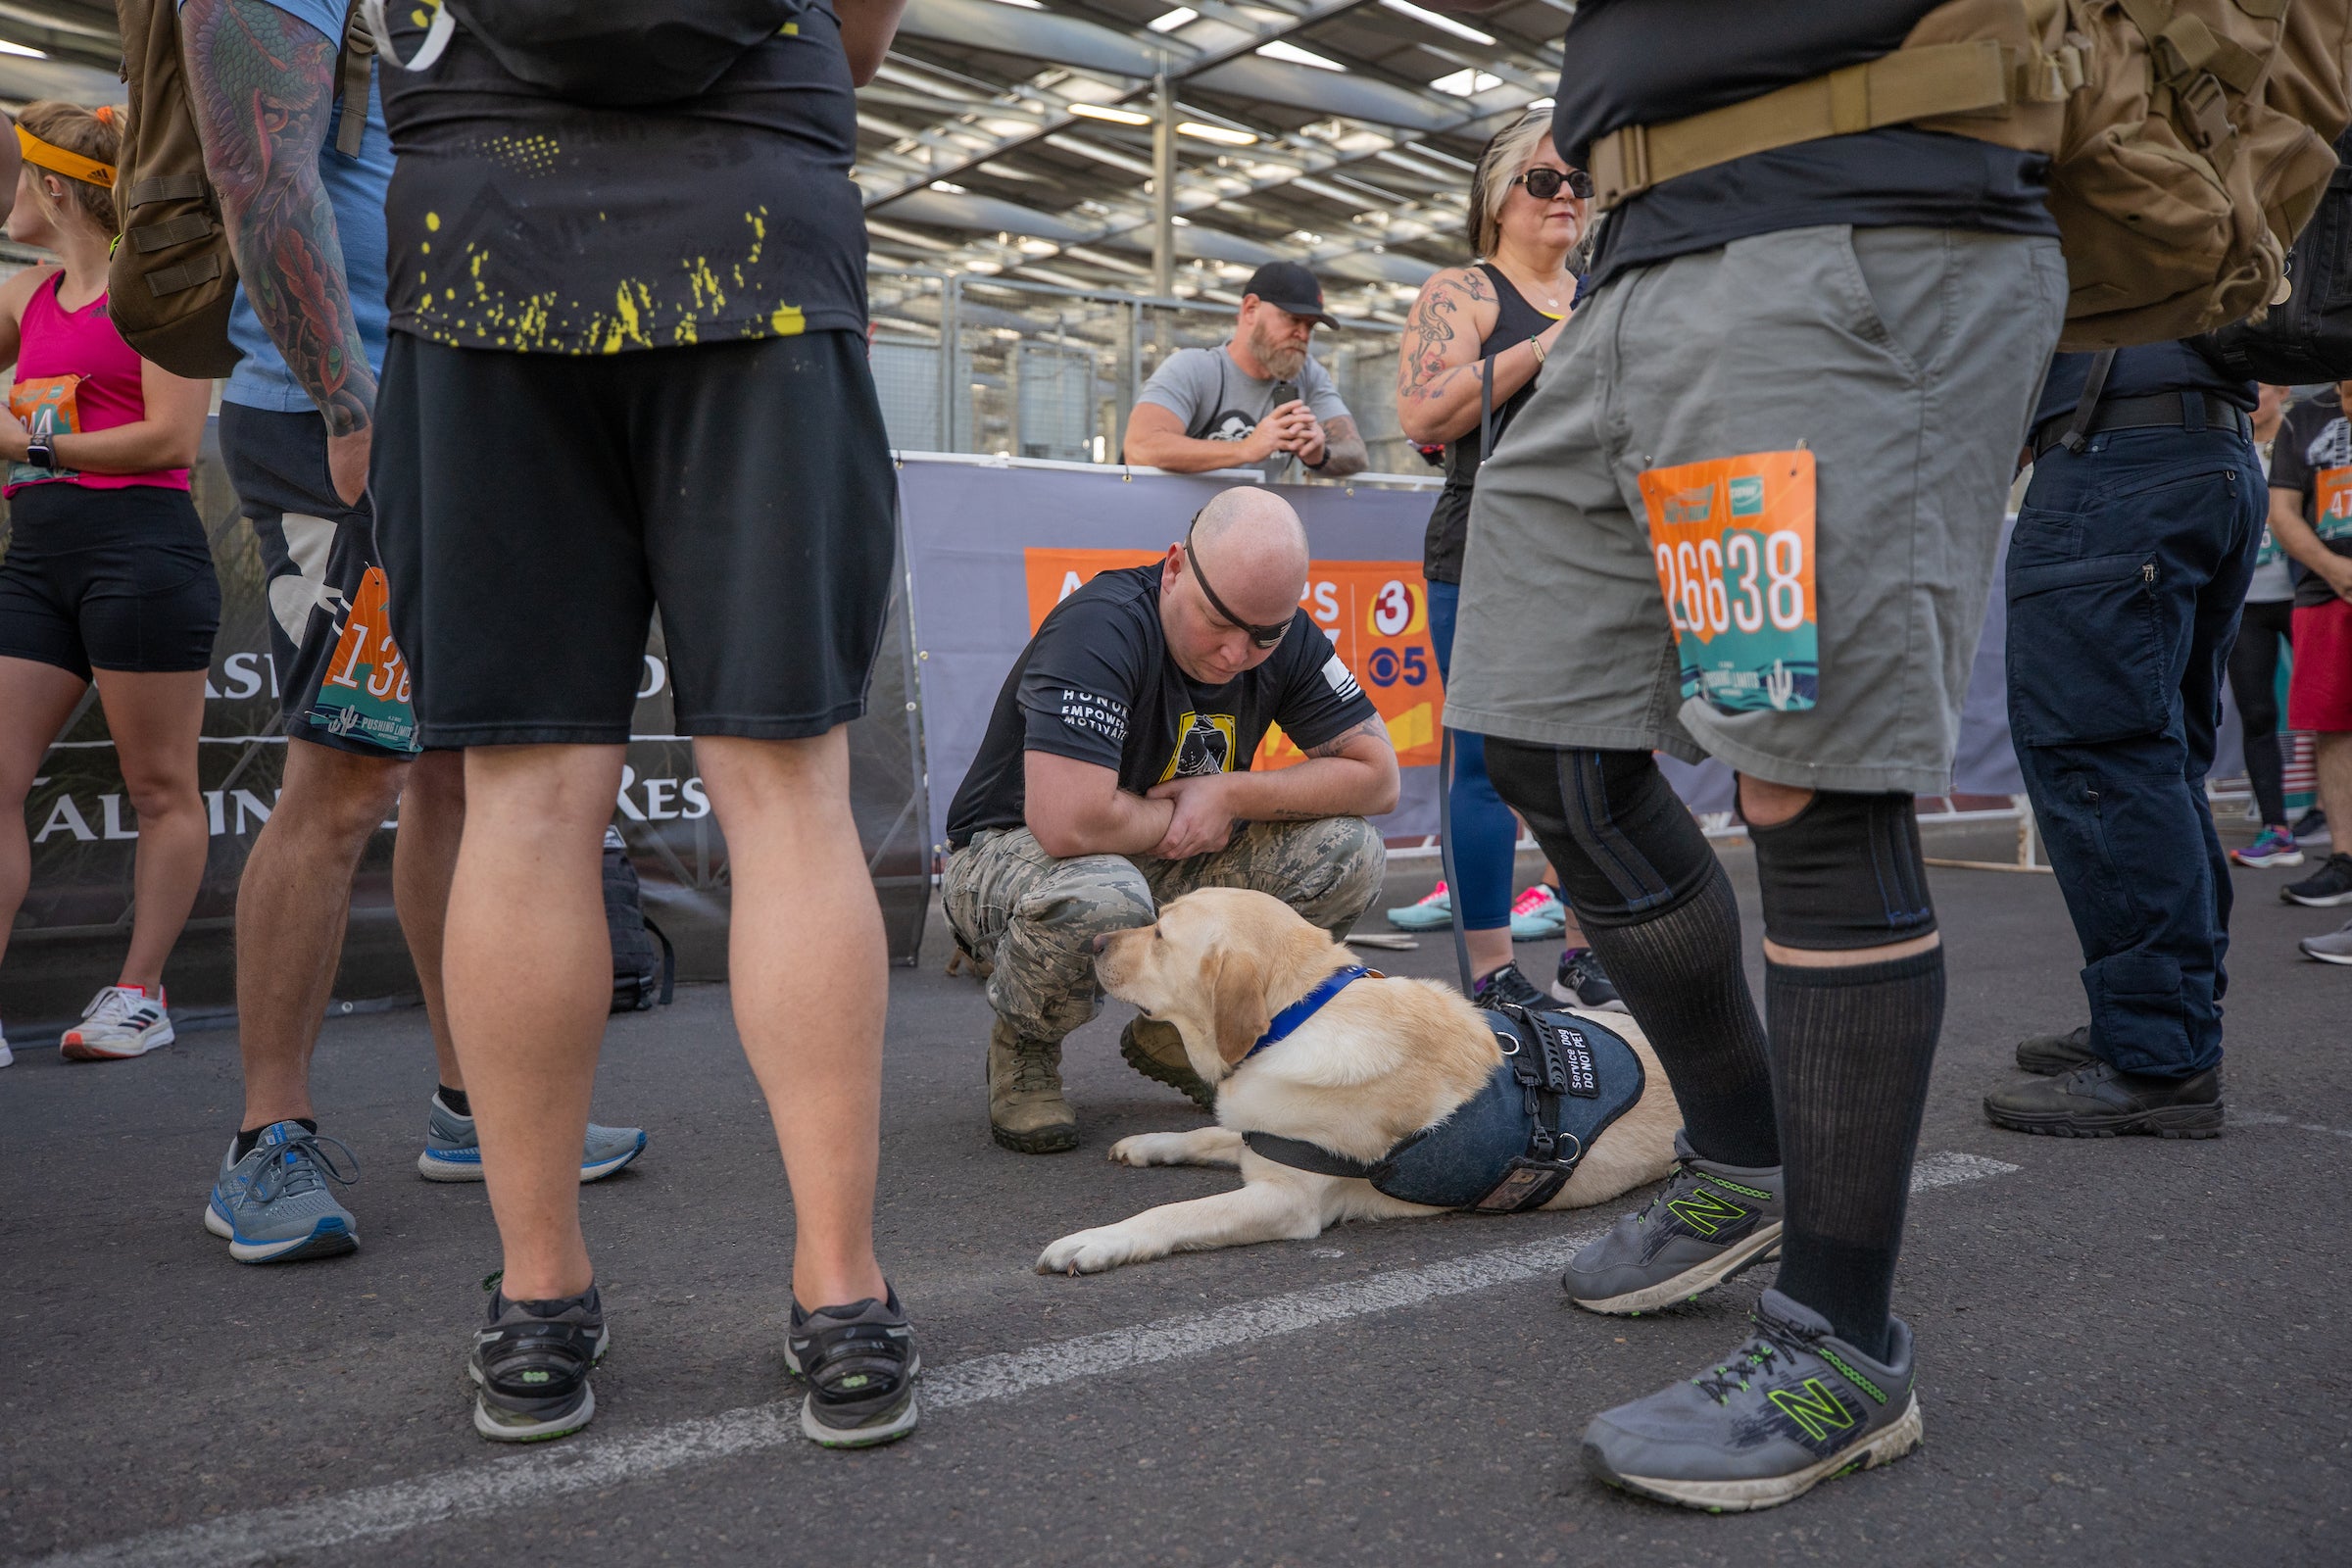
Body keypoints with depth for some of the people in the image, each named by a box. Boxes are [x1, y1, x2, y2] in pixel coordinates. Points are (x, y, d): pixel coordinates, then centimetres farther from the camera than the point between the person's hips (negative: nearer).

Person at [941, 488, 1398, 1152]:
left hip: (1169, 864, 6)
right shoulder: (1101, 627, -30)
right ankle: (1023, 1047, -5)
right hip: (1011, 851, -6)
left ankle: (1179, 1030, 7)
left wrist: (1229, 795, -19)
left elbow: (1377, 775, -8)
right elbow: (1067, 823, -40)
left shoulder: (1285, 637, -9)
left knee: (1348, 854, -13)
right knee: (1100, 897, -41)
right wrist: (1179, 814, -20)